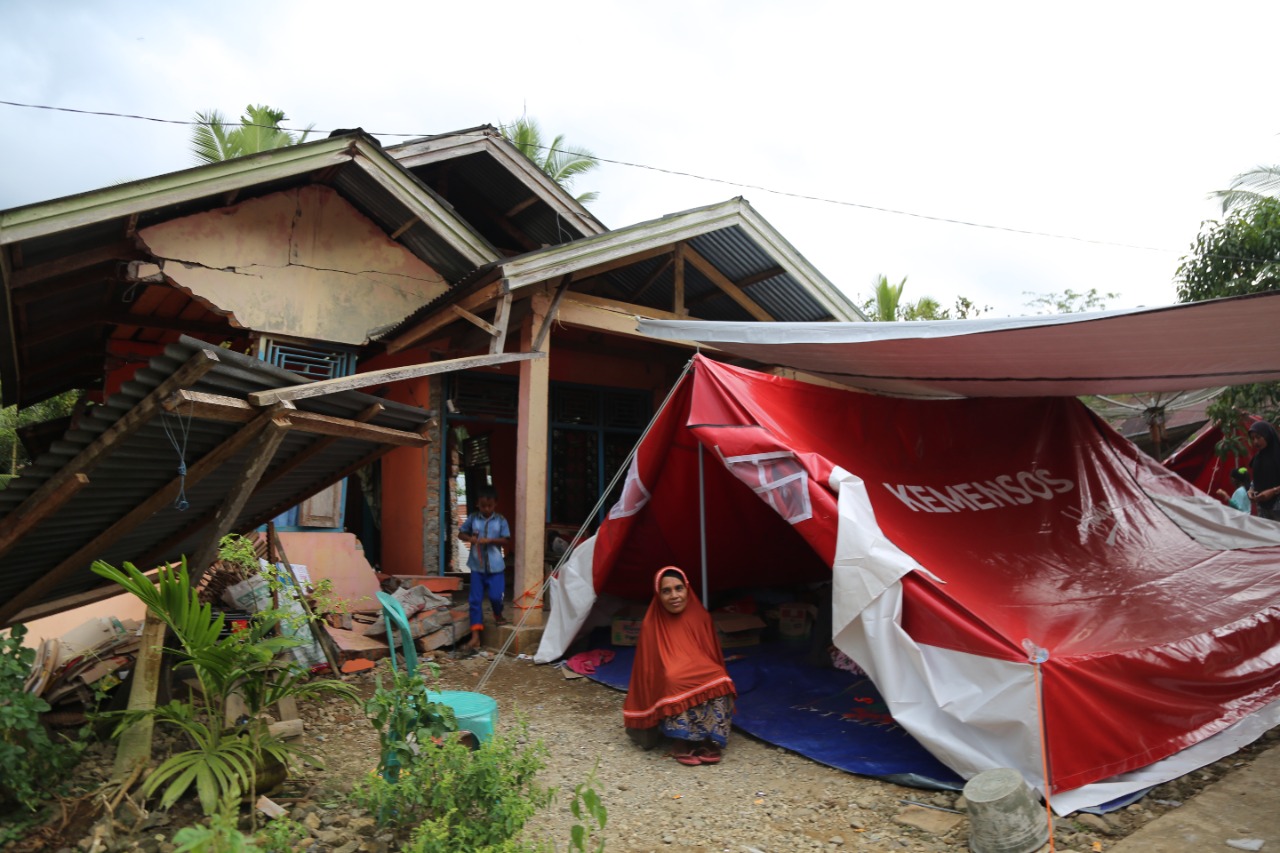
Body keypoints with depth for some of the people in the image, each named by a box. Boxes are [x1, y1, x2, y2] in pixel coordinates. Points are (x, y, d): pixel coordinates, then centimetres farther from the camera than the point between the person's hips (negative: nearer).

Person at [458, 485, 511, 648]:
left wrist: (490, 540, -17)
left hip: (495, 566, -1)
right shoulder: (472, 518, 1)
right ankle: (475, 636, 5)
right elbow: (461, 534, 10)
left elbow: (507, 541, -3)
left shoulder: (501, 521, -3)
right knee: (475, 600, 0)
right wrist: (470, 538, -11)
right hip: (477, 566, 1)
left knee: (495, 596, -7)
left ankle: (498, 615, 29)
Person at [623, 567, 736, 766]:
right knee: (675, 682, -36)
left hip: (705, 679, 3)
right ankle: (683, 741, -19)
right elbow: (646, 668, -5)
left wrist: (715, 678, -9)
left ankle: (709, 741, -18)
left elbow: (715, 656, 7)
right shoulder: (651, 625, -10)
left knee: (718, 681, -30)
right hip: (668, 688, -2)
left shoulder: (700, 617, -2)